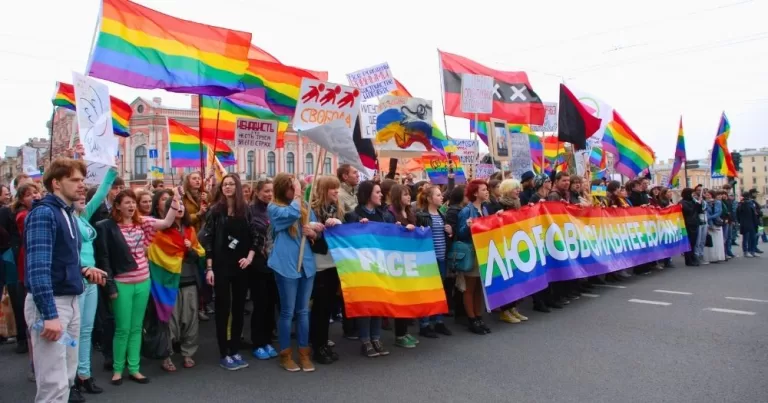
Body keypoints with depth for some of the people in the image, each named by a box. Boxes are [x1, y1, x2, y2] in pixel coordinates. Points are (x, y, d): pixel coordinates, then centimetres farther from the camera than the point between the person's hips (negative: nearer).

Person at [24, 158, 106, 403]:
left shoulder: (67, 214, 14)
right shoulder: (43, 213, -14)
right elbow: (38, 267, -23)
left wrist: (83, 271, 3)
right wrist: (49, 314, -27)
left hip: (70, 301, 9)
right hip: (50, 303, -9)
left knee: (66, 377, 18)